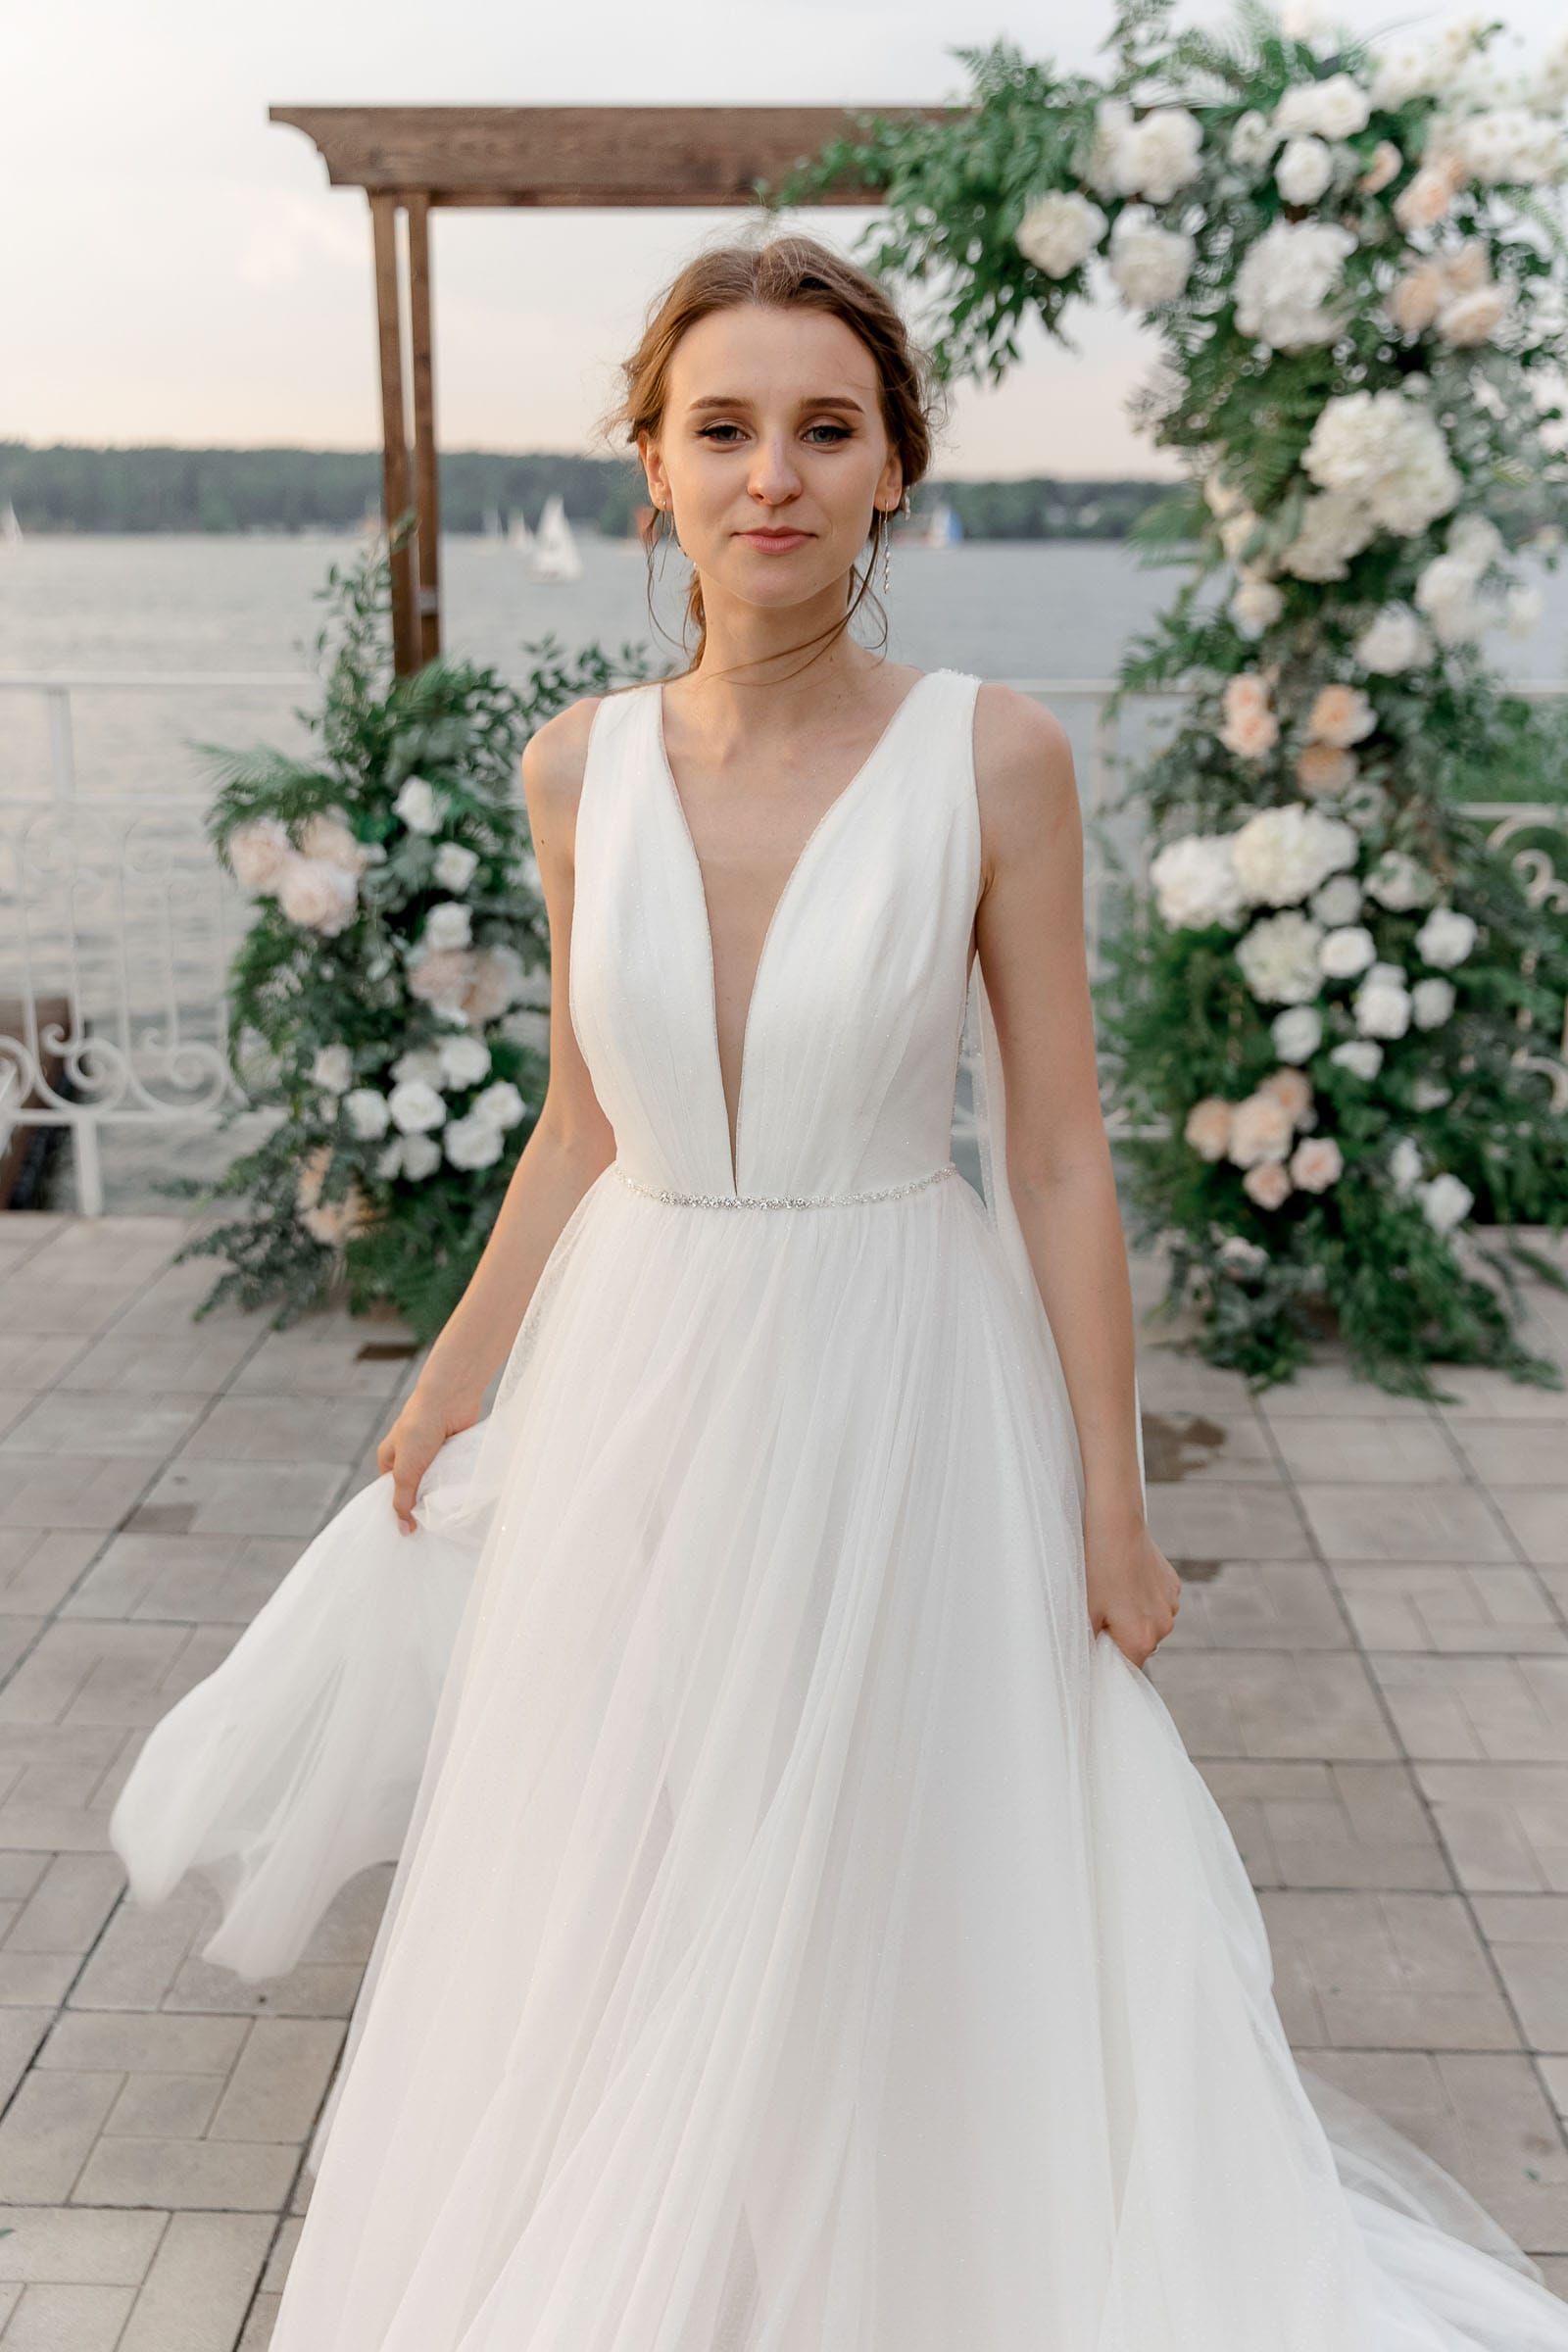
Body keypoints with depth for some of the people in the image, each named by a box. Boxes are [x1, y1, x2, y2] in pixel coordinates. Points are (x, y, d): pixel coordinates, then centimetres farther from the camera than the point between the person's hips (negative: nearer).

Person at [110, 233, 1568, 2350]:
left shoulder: (992, 759, -12)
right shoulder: (580, 769, -3)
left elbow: (1057, 1151, -9)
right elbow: (584, 1120, 8)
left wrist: (1112, 1502, -6)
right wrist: (457, 1375, 13)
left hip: (901, 1383, -3)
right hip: (634, 1383, 4)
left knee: (877, 1909, 15)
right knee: (609, 1894, 20)